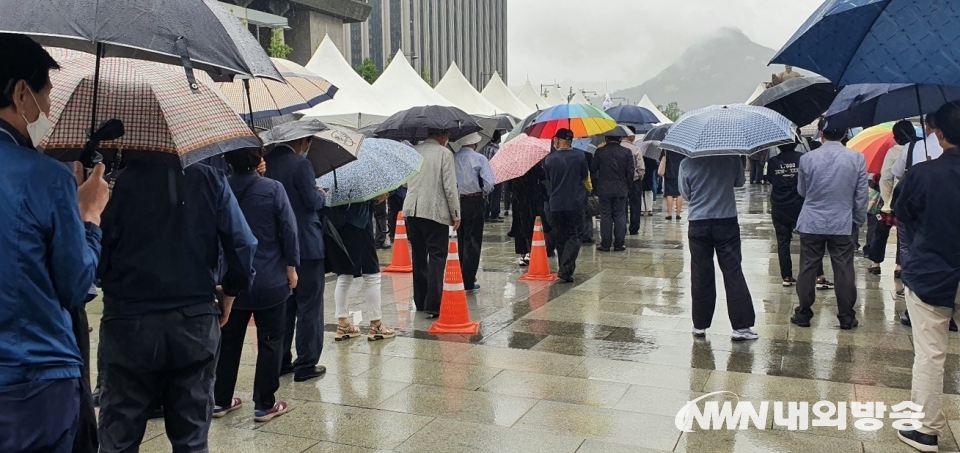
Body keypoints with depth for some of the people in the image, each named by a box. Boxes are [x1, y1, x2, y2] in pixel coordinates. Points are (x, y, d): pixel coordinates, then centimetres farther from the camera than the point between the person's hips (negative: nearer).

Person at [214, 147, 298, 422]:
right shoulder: (273, 189, -13)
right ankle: (264, 405, 10)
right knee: (269, 342, 6)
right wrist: (291, 267, 0)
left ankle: (221, 401, 24)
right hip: (270, 282, -4)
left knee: (229, 340, 16)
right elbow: (288, 230, -11)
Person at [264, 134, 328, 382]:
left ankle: (281, 362, 22)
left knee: (284, 305, 16)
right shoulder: (300, 163, -15)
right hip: (306, 245, -7)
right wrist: (323, 195, 6)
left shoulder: (266, 163, 5)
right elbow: (313, 202, -17)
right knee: (309, 306, 2)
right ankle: (306, 364, 5)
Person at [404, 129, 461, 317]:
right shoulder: (444, 153, -8)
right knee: (436, 256, -2)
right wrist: (456, 215, -3)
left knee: (419, 256, 15)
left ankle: (420, 301, 22)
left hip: (412, 210, 6)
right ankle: (432, 305, -7)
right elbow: (450, 187, -11)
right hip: (436, 212, -5)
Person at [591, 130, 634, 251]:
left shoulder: (599, 151, -5)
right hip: (621, 190, 1)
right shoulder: (626, 152, -2)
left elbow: (593, 169, 1)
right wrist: (628, 186, 11)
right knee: (620, 216, 6)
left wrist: (596, 185, 14)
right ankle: (619, 244, 7)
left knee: (605, 216, 4)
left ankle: (605, 245, 5)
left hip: (604, 189, -1)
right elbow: (630, 172, -1)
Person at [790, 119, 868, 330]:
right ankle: (846, 317, 14)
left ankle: (803, 314, 15)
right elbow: (861, 195, -2)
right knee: (844, 271, 7)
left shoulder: (807, 158, -7)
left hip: (811, 224, 0)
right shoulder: (857, 158, -6)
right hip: (842, 224, 0)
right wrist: (858, 220, 10)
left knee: (808, 269, 8)